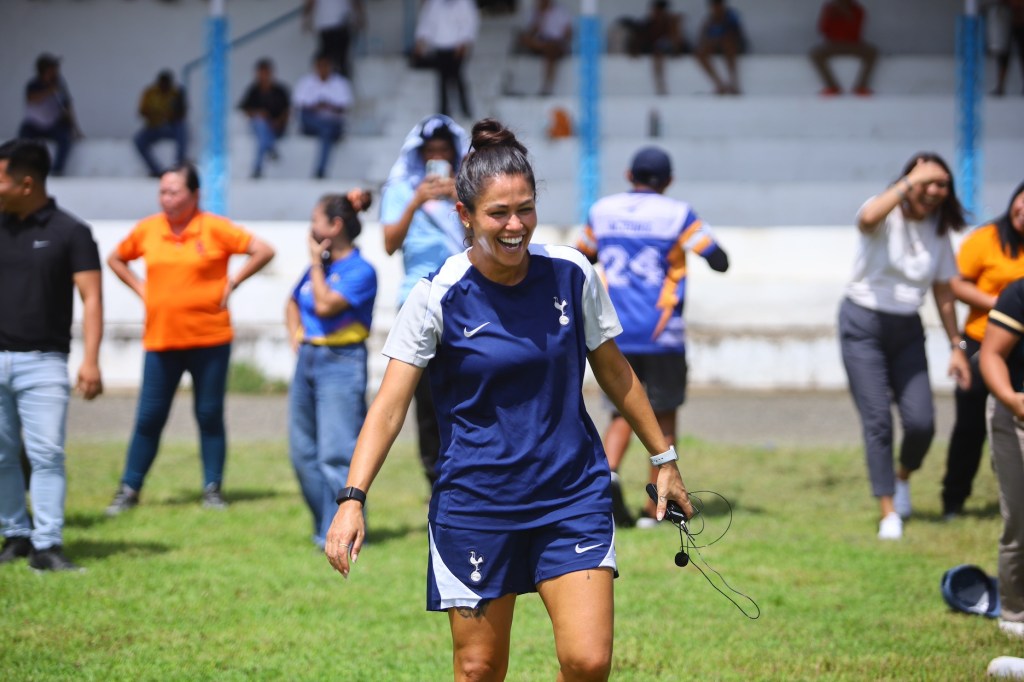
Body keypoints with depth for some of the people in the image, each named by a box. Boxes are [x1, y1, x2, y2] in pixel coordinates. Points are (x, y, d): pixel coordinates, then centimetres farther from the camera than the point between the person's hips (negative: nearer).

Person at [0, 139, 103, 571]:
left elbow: (91, 298, -7)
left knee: (46, 455, -9)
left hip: (43, 361, -4)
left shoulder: (69, 232, -3)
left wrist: (90, 361, -17)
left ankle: (47, 545, -10)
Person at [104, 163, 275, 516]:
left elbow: (263, 251, -6)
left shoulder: (215, 229, -6)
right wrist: (140, 287, 7)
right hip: (160, 338, 2)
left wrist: (232, 284, -7)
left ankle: (212, 488, 14)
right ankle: (129, 489, 10)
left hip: (210, 339, -2)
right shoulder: (146, 230, 3)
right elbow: (116, 259, 20)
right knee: (148, 417, 2)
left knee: (210, 415, 5)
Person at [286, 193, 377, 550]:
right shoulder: (317, 266, 15)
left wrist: (316, 261, -9)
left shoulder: (360, 271, -9)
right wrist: (295, 333, 12)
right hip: (307, 358, 9)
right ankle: (324, 526, 18)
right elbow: (294, 304, 31)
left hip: (341, 363, -9)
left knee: (336, 453, -13)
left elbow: (325, 305, -20)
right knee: (303, 452, 9)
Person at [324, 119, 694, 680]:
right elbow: (389, 405, -12)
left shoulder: (571, 274, -2)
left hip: (573, 496, 2)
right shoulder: (438, 297, -10)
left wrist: (664, 459, 17)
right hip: (475, 503, -2)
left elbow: (613, 371, 13)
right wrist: (353, 498, -24)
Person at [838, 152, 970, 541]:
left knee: (921, 422, -6)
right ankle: (889, 512, 0)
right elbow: (868, 219, -38)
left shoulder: (939, 231, 3)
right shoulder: (886, 215, -11)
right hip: (864, 323, -4)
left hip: (907, 329, 4)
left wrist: (956, 346, 8)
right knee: (877, 419, -8)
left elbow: (944, 291, 10)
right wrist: (909, 183, -33)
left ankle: (903, 477, 26)